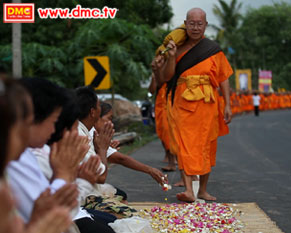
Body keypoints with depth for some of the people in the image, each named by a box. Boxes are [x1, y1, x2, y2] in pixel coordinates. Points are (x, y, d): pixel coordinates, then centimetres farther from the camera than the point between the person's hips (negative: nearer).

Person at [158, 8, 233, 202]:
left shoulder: (214, 49, 5)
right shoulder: (178, 47, 7)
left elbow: (224, 78, 6)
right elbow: (167, 77, 4)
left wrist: (227, 105, 0)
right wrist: (171, 56, -12)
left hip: (206, 105, 0)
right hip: (182, 104, 0)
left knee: (206, 147, 6)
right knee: (185, 146, -11)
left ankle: (203, 190, 18)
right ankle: (188, 190, -18)